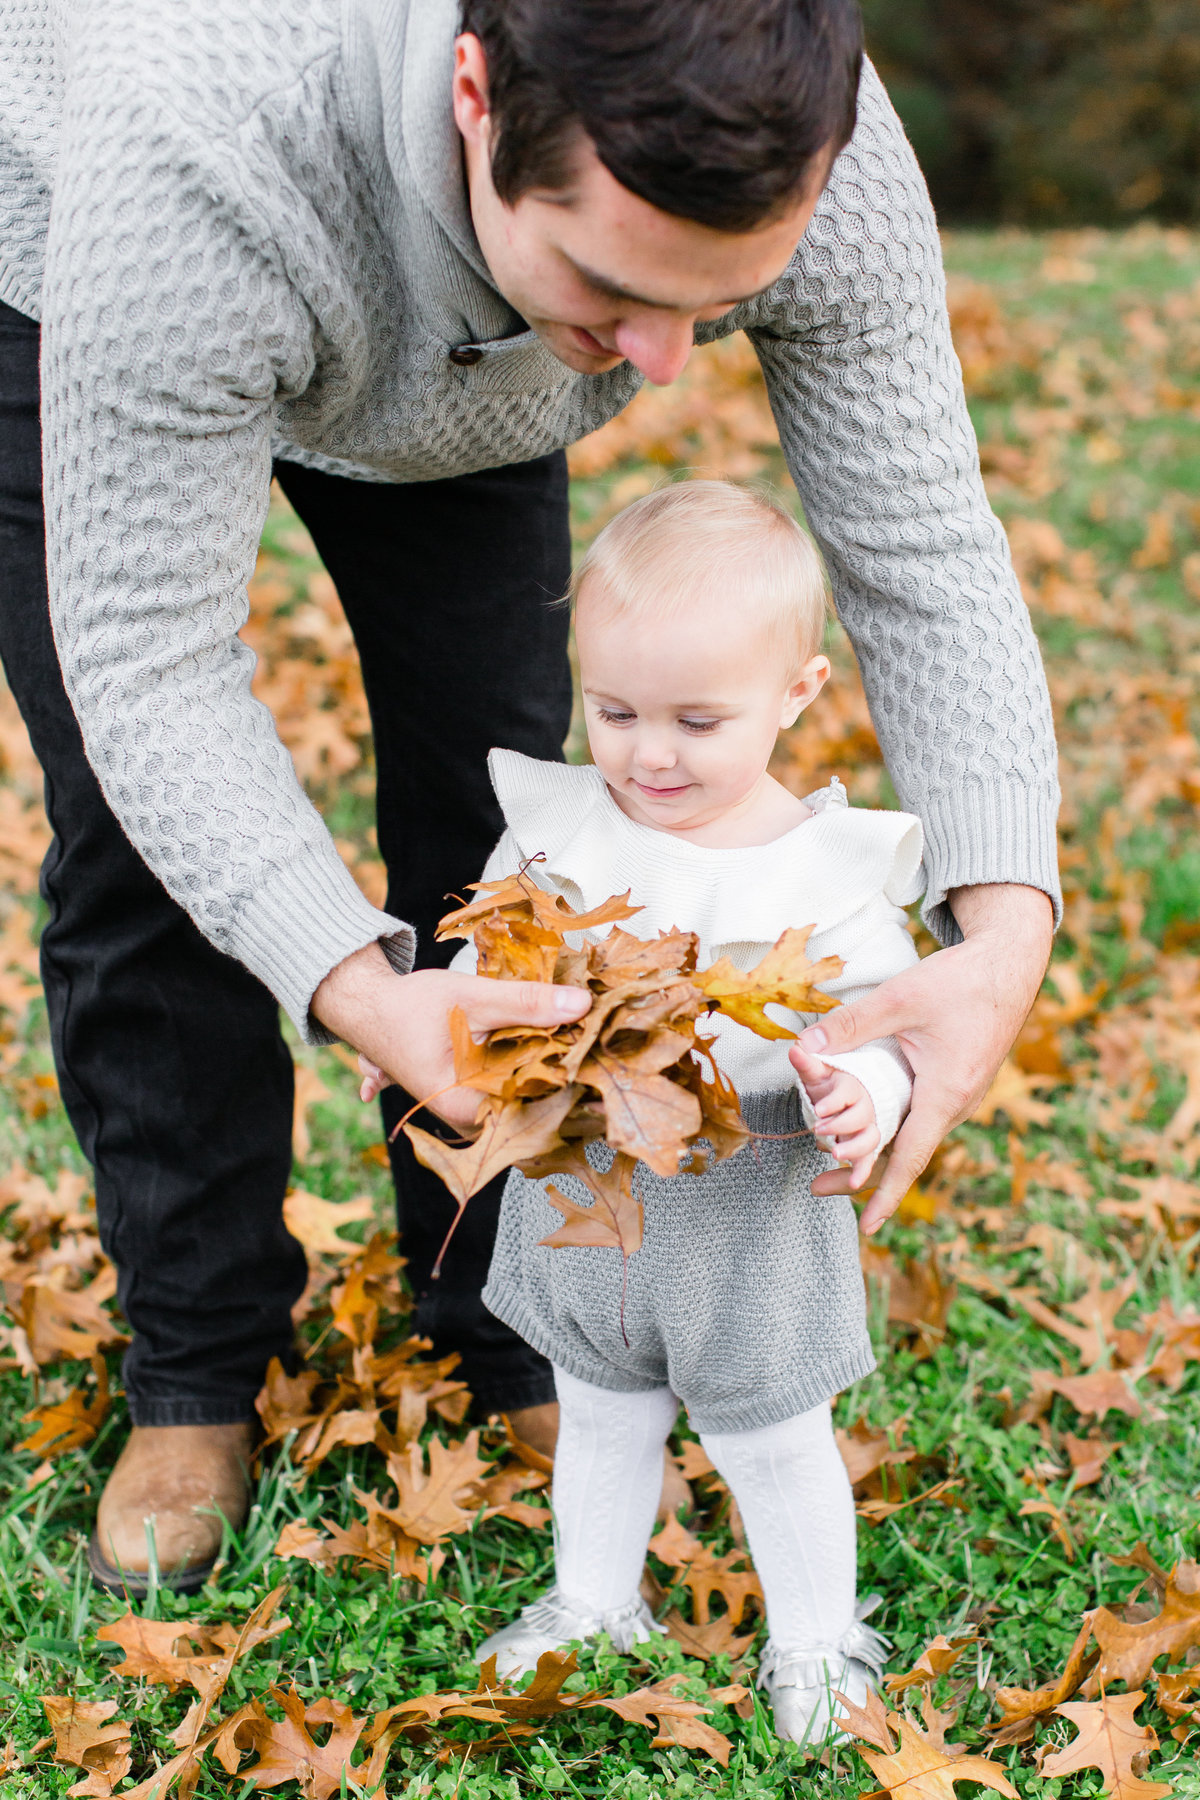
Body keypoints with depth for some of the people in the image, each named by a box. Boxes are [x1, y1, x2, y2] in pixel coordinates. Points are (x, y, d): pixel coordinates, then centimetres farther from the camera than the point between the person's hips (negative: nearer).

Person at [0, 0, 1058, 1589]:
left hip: (455, 357, 3)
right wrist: (358, 993, -53)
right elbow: (147, 664, -40)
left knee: (492, 799, -1)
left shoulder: (818, 161, -37)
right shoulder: (195, 144, -49)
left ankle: (504, 1329, 19)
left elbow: (925, 556, -27)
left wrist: (1007, 928, -42)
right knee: (146, 846, -7)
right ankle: (197, 1364, 13)